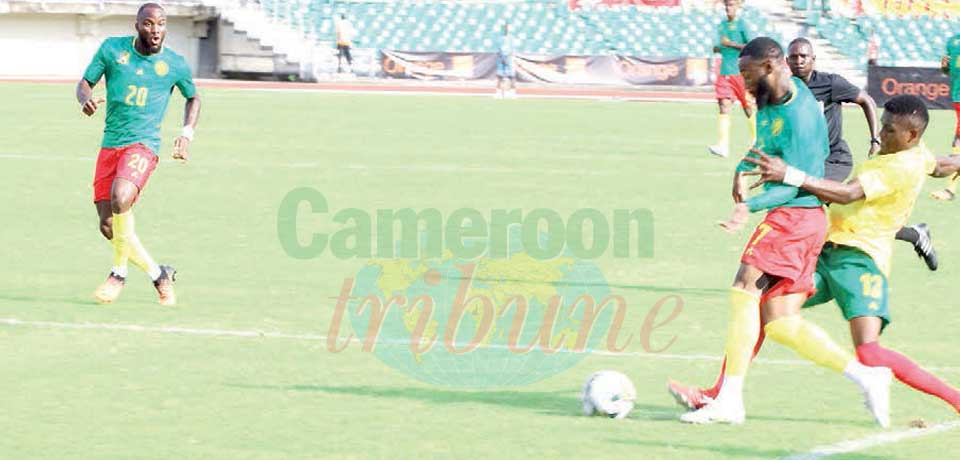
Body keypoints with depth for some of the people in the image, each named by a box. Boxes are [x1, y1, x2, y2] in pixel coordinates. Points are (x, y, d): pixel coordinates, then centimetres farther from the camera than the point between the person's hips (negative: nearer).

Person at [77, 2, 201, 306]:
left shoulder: (175, 64, 2)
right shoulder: (112, 48, 3)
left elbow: (193, 98, 20)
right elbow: (84, 83, 8)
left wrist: (187, 134, 5)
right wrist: (86, 99, -16)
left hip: (143, 144, -3)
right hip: (110, 145, 3)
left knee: (121, 197, -32)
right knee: (108, 226, -1)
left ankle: (119, 274, -15)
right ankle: (159, 275, 19)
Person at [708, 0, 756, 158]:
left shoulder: (741, 24, -5)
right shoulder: (721, 25, 13)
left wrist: (731, 44, -16)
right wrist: (718, 48, 4)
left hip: (741, 72, -5)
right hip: (725, 72, 5)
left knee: (748, 107, 6)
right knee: (724, 106, -9)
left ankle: (756, 141, 24)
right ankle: (723, 145, -17)